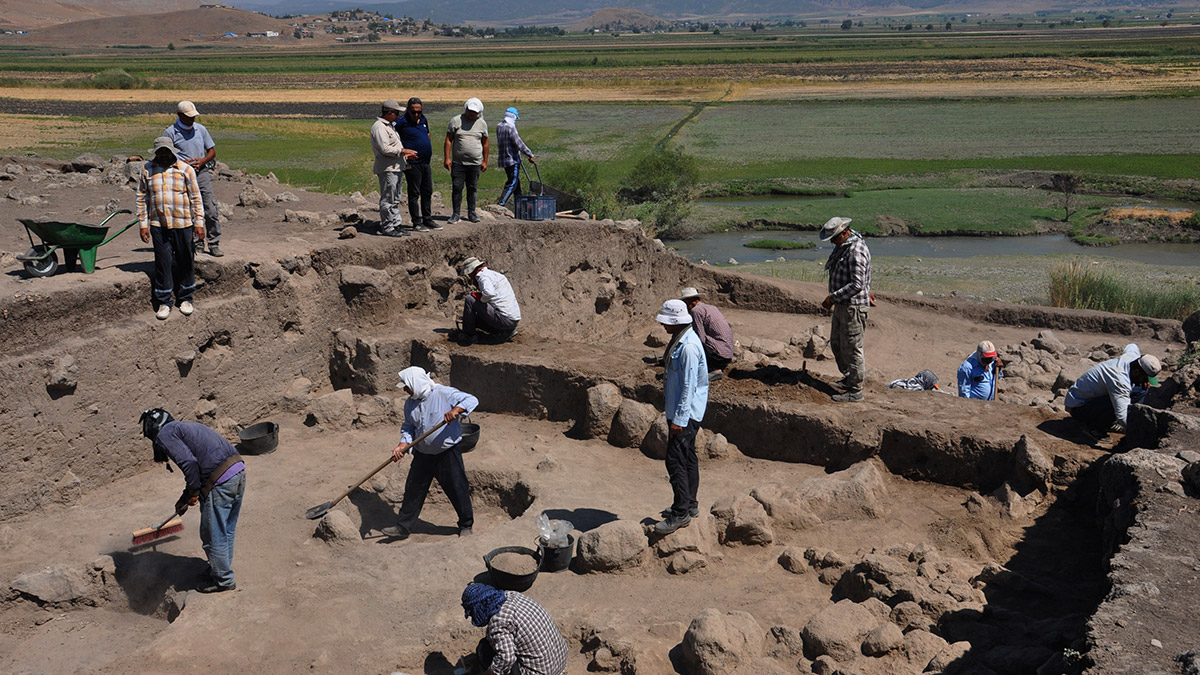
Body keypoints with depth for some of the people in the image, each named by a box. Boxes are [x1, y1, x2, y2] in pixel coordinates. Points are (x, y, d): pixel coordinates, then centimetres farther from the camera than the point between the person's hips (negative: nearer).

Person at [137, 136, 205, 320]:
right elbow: (142, 198, 8)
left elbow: (196, 198, 2)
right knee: (162, 262, 2)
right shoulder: (147, 170, 5)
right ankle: (163, 302, 12)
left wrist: (199, 223, -2)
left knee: (186, 261, 7)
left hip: (183, 224, -1)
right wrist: (143, 224, 4)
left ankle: (185, 298, 22)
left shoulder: (185, 169, 1)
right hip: (158, 226, 1)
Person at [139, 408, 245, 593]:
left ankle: (224, 580, 23)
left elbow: (189, 463, -15)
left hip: (220, 483, -9)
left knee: (213, 536, 10)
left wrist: (192, 494, -1)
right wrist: (185, 499, 45)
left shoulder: (165, 435, 1)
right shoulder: (187, 426, 28)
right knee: (227, 531, 25)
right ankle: (223, 567, 42)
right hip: (239, 469, 9)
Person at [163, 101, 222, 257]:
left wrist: (202, 161, -5)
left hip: (202, 172, 2)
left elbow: (212, 151, 15)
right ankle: (197, 245, 10)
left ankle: (214, 245, -1)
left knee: (211, 211, -6)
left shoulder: (200, 129, 9)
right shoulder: (170, 132, -1)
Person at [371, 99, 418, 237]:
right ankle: (387, 227, -2)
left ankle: (396, 224, 19)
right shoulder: (379, 127, -13)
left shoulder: (389, 126, 20)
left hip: (396, 167, 11)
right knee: (387, 199, -6)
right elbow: (385, 149, -21)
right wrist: (403, 151, -15)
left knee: (395, 199, 14)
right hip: (387, 168, -11)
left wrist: (404, 154, 12)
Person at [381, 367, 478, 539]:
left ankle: (466, 526, 20)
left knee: (457, 490, 2)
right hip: (422, 454, 5)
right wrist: (403, 445, -10)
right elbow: (408, 428, 8)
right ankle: (403, 527, 21)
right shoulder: (410, 403, 3)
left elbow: (472, 400, -20)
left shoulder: (444, 393, -16)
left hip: (448, 453, -5)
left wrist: (455, 410, -38)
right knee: (413, 490, 9)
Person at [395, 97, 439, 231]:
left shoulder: (423, 120, 11)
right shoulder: (401, 122, -11)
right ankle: (416, 222, 4)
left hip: (425, 162, 8)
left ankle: (427, 220, 23)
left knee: (427, 192, 13)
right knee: (414, 193, -1)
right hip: (412, 163, -8)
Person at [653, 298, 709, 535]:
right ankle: (689, 505, 27)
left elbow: (689, 386, -24)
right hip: (680, 411, 11)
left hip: (685, 413, -11)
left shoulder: (688, 347, -23)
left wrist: (679, 419, -23)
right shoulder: (680, 340, 10)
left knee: (676, 460, -9)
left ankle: (680, 513, -4)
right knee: (687, 458, 17)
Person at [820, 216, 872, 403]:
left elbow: (856, 284, -26)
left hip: (854, 306, -10)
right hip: (842, 305, 10)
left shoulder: (856, 251, -22)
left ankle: (855, 390, 6)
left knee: (852, 348, -3)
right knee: (837, 343, 19)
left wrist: (833, 297, -23)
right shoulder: (842, 246, 10)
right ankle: (849, 378, 35)